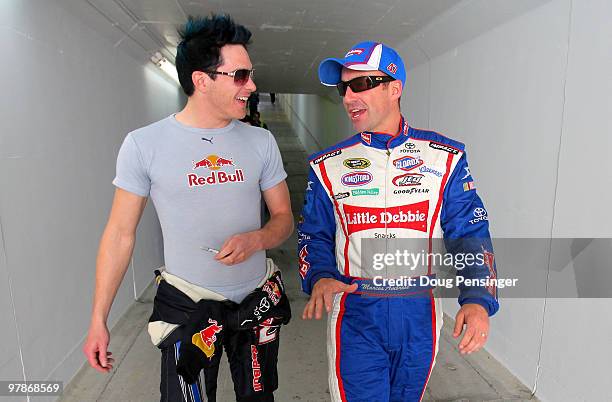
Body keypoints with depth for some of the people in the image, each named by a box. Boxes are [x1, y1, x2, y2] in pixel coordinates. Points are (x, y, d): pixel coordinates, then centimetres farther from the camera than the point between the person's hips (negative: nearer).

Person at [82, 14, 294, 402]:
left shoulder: (261, 141, -2)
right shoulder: (144, 144, -10)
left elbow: (284, 217, 3)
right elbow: (121, 233, -4)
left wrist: (255, 239, -19)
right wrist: (99, 320, -3)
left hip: (258, 298, 3)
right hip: (187, 304, -2)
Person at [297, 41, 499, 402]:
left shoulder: (445, 157, -3)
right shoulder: (328, 165, -1)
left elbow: (470, 233, -3)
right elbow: (315, 234, 3)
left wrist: (478, 299, -16)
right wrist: (319, 278, -16)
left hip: (420, 313, 2)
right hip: (355, 315, -1)